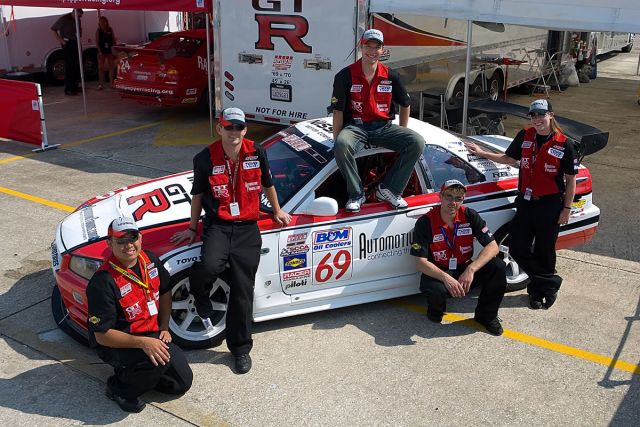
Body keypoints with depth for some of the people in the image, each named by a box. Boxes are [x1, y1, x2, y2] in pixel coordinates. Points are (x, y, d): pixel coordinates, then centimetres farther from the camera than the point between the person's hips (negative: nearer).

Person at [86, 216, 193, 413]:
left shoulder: (150, 260, -5)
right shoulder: (103, 282, -27)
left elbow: (165, 292, 15)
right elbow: (102, 335, -24)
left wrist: (164, 327, 6)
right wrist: (142, 343, -33)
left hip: (152, 334, 7)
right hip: (116, 344, -7)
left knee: (183, 382, 4)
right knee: (159, 360, -35)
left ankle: (135, 372, 22)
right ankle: (120, 388, -6)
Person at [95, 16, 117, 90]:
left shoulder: (110, 30, 4)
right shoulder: (98, 31, -1)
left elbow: (114, 40, 7)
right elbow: (97, 42, -4)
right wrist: (99, 51, -13)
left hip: (110, 50, 2)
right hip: (102, 51, -2)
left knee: (111, 67, 7)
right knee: (101, 68, 2)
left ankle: (111, 83, 17)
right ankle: (101, 84, 7)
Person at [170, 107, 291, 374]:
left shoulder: (256, 153, 0)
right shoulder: (205, 159, -4)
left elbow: (267, 184, 17)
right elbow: (198, 194, 8)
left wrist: (277, 211, 28)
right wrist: (192, 228, 13)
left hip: (247, 227, 2)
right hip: (217, 225, -1)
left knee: (242, 290, 1)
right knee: (210, 266, -32)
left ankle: (241, 348, 16)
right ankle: (200, 295, 5)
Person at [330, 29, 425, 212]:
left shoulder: (390, 76, 5)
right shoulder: (345, 76, -4)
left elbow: (405, 105, 18)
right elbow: (338, 111, -4)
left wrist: (402, 133, 12)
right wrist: (337, 141, -9)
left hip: (384, 127, 3)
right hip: (355, 126, -3)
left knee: (417, 142, -19)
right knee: (342, 145, -38)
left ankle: (389, 189, -8)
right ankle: (356, 194, -17)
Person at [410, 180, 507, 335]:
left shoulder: (469, 216, -8)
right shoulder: (425, 222, -16)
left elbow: (493, 247, -13)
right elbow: (420, 262, -19)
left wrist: (471, 270, -28)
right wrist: (445, 278, -35)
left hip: (465, 270, 3)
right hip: (438, 272, -3)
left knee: (497, 267, -22)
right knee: (435, 290, -38)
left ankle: (486, 315, 1)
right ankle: (436, 310, 3)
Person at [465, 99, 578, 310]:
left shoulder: (564, 144, -9)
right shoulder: (524, 137, 3)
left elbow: (571, 180, -4)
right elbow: (509, 158, 19)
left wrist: (566, 209, -6)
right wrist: (482, 153, 16)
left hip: (550, 205, -4)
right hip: (525, 202, 5)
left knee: (543, 252, 7)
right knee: (517, 249, 3)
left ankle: (540, 287, 29)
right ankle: (549, 283, 18)